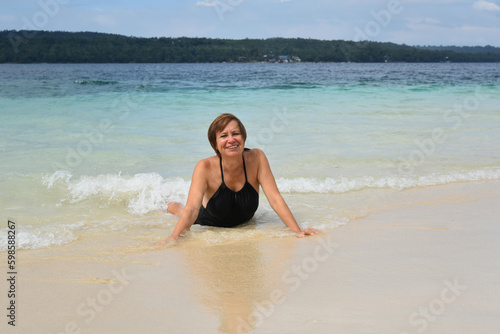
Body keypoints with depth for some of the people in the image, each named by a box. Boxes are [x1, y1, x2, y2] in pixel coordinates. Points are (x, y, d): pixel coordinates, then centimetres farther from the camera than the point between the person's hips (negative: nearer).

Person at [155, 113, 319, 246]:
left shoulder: (256, 158, -29)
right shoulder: (205, 167, -33)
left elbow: (275, 198, -30)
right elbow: (192, 209, -40)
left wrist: (297, 231, -39)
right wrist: (173, 238, -55)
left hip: (244, 223, 2)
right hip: (207, 223, -2)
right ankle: (173, 206, 55)